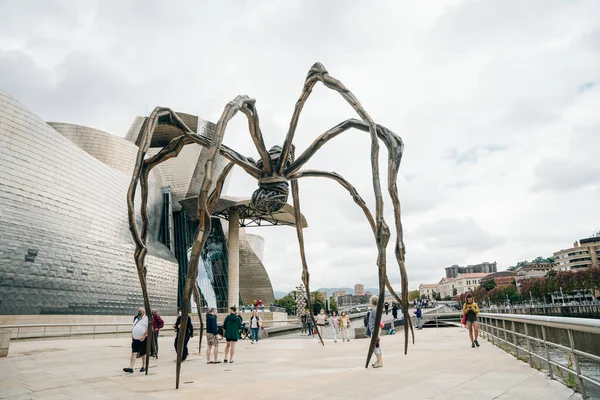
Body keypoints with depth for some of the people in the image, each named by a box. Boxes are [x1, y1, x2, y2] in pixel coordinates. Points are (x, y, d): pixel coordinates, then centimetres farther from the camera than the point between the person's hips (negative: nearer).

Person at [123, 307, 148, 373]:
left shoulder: (146, 318, -7)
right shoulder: (136, 319, 16)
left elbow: (149, 328, -16)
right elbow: (133, 328, 23)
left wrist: (144, 336, -21)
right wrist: (132, 337, 16)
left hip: (143, 339, -6)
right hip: (135, 339, 6)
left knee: (143, 354, 6)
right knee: (133, 353, -2)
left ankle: (144, 367, 20)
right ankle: (130, 368, -4)